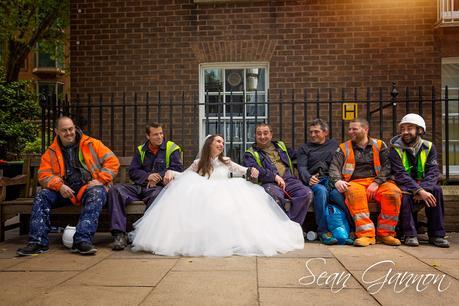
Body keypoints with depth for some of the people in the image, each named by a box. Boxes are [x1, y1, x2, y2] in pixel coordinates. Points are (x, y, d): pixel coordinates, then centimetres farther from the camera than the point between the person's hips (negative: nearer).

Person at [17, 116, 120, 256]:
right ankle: (38, 241, -18)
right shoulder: (51, 152, 12)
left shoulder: (92, 144, 4)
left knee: (97, 193, -35)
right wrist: (59, 186, -16)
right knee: (42, 196, -19)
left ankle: (82, 240, -41)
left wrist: (99, 180, -14)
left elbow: (112, 162, -1)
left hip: (90, 188, -3)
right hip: (64, 191, 3)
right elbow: (44, 175, 4)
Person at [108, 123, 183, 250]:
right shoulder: (140, 150, 18)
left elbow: (177, 169, -5)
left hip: (160, 187, -4)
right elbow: (132, 172, 11)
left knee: (156, 195, -40)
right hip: (139, 187, 4)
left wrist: (158, 177, -11)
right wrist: (148, 176, -8)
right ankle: (119, 234, -25)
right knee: (115, 190, -20)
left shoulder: (172, 148, 7)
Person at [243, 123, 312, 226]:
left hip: (289, 179, 4)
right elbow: (254, 170, -7)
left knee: (306, 192, -27)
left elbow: (296, 155, 44)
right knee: (277, 197, -39)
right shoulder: (250, 154, 13)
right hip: (269, 183, -4)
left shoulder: (280, 146, 30)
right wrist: (275, 177, -15)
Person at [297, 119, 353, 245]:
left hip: (331, 179, 1)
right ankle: (323, 231, -33)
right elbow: (301, 168, 5)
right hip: (313, 181, -1)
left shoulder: (334, 144, 25)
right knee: (321, 190, -35)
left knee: (337, 193, -33)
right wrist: (309, 178, -17)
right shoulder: (305, 148, 21)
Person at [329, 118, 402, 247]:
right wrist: (337, 180, -17)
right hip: (355, 183, -1)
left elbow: (387, 166, 4)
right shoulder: (343, 148, 17)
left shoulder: (379, 145, 16)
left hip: (377, 182, 1)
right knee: (355, 193, -36)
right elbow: (334, 167, 5)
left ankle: (385, 233, -17)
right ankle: (366, 234, -36)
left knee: (394, 192, -29)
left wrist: (376, 183, -11)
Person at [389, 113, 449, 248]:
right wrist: (418, 191, -33)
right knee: (405, 192, -34)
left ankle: (436, 234, -18)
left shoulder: (428, 147, 2)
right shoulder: (396, 149, -9)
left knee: (436, 190, -26)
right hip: (403, 186, -3)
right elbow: (400, 175, -20)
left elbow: (434, 172, -9)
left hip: (423, 186, 3)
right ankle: (410, 234, -27)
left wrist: (423, 189, -28)